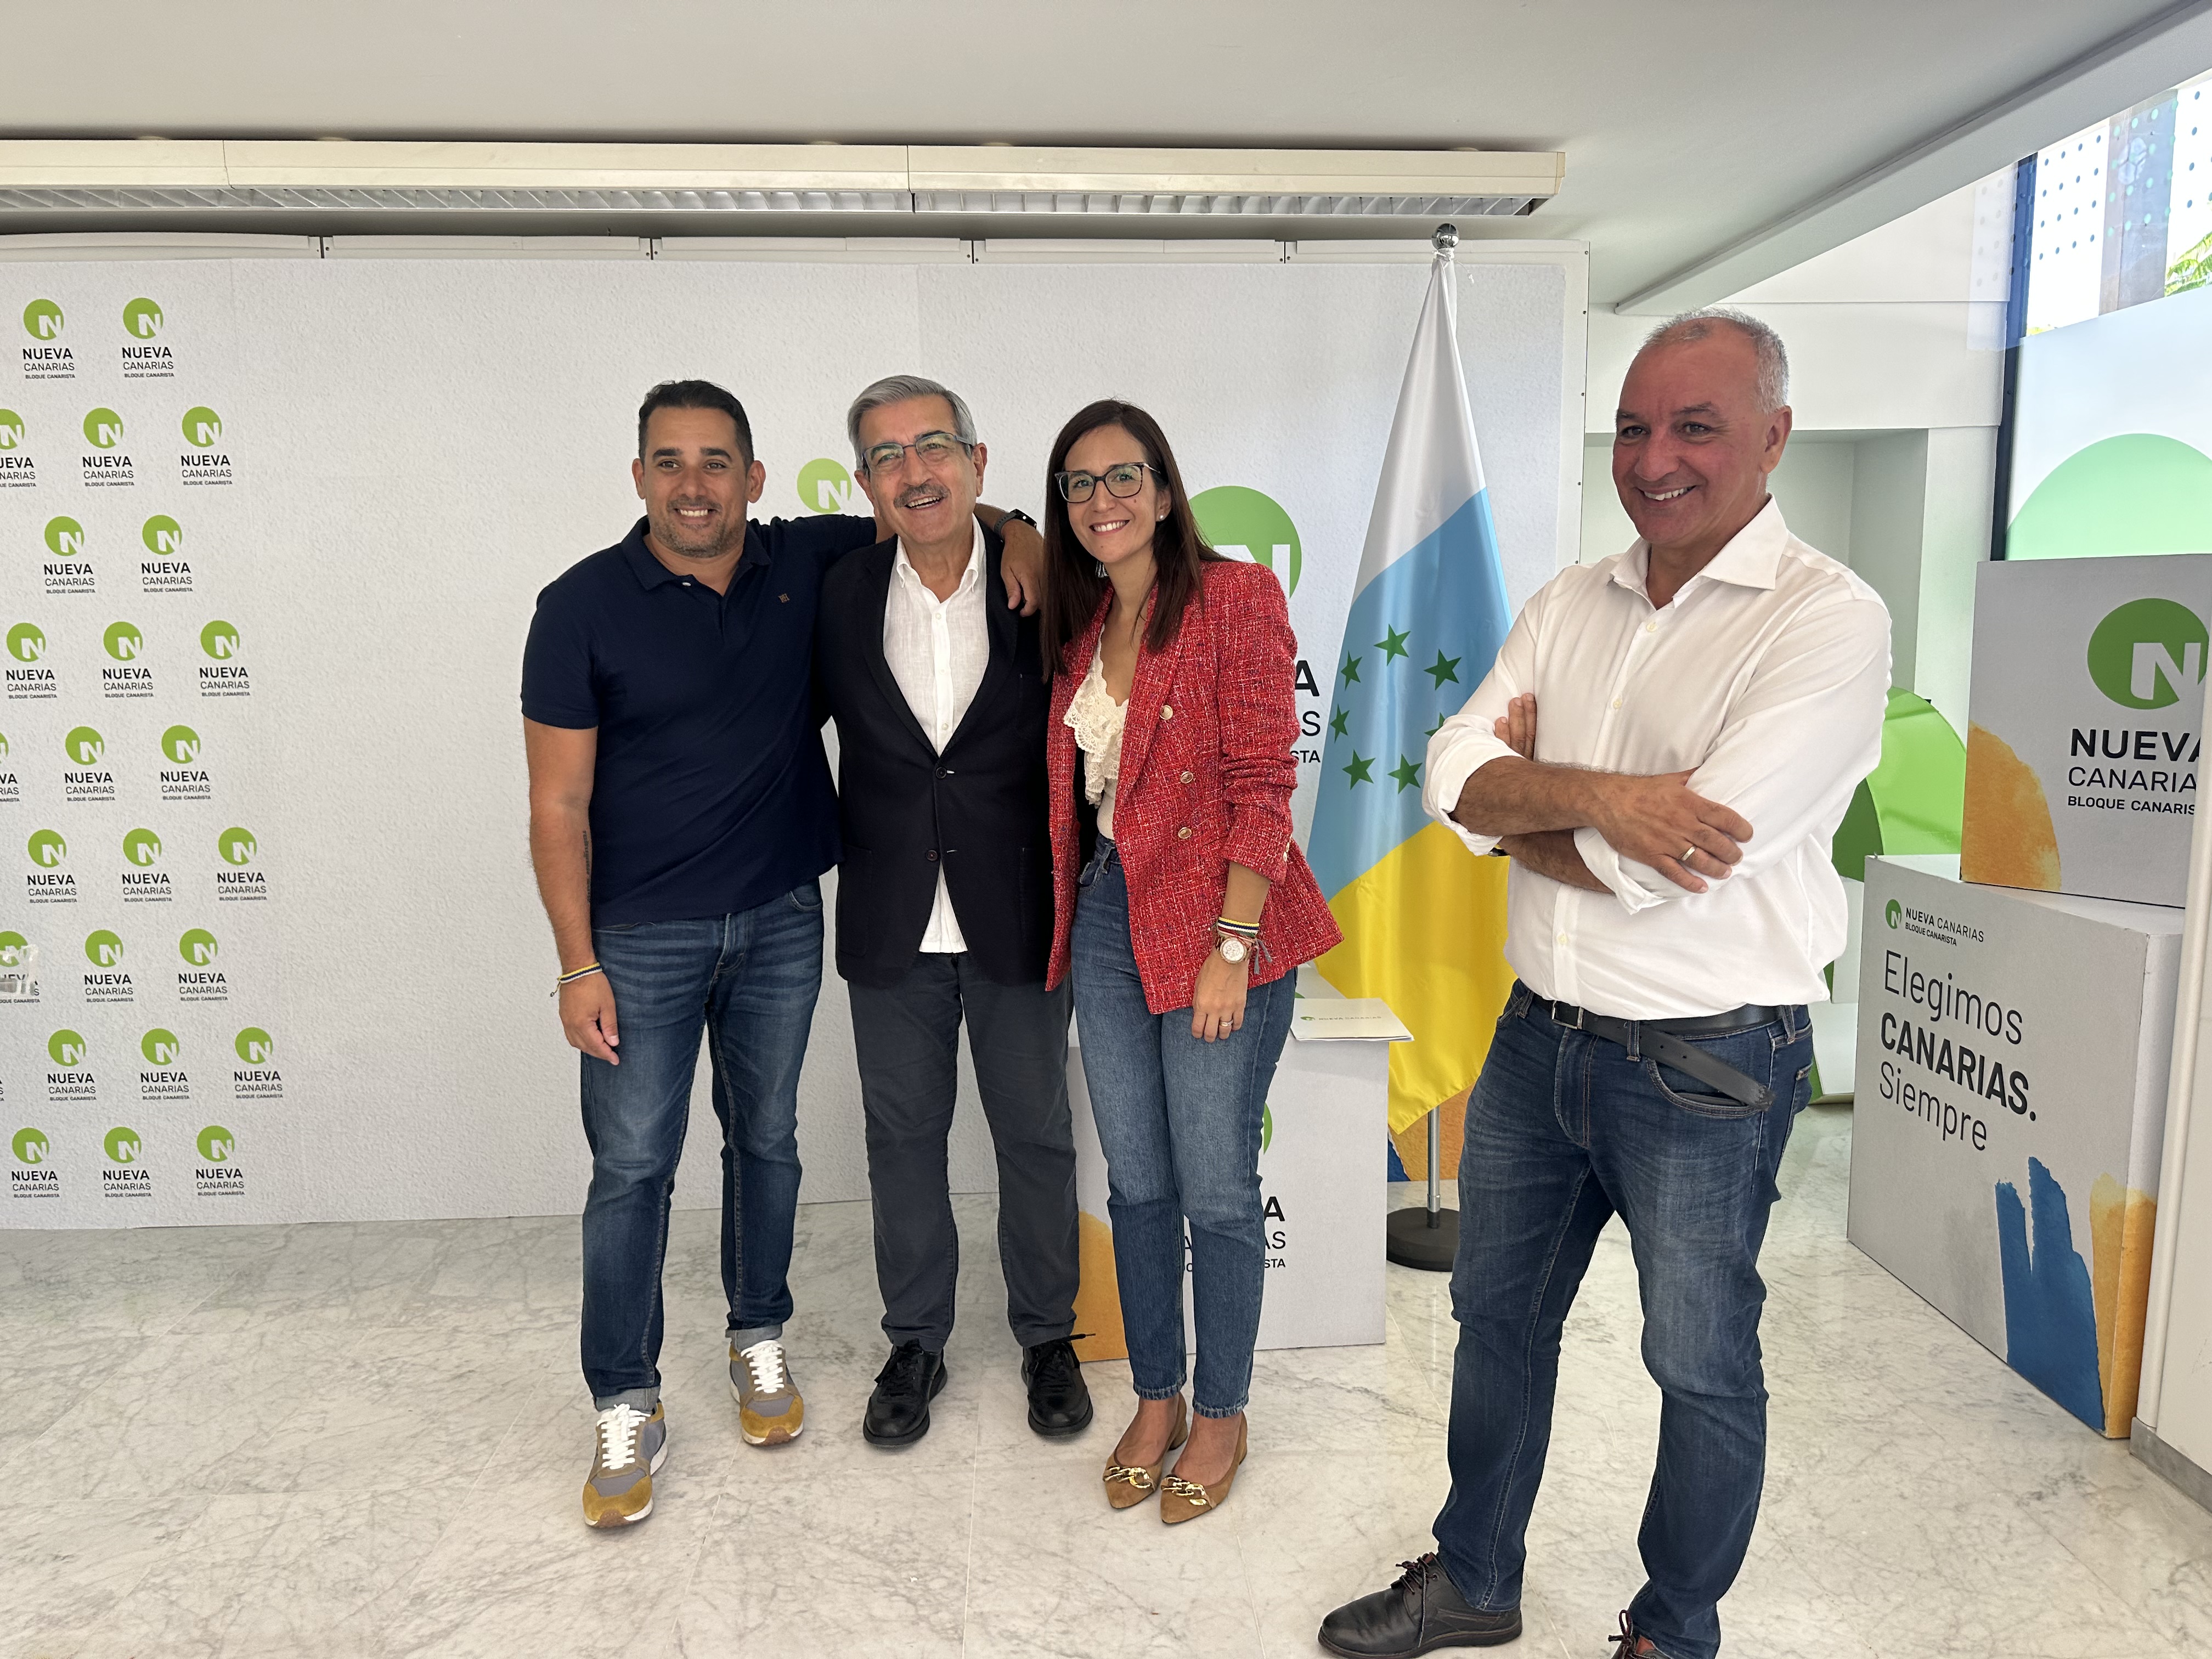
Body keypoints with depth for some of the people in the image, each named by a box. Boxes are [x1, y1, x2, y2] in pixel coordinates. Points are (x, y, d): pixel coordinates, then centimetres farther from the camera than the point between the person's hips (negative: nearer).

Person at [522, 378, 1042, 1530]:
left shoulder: (804, 564, -2)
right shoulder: (583, 607, -9)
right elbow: (560, 804, -8)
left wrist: (1010, 535, -10)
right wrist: (577, 965, -11)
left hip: (781, 922, 3)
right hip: (643, 936, -3)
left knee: (765, 1138, 16)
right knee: (631, 1166, 2)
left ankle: (759, 1339, 36)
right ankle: (626, 1410, 19)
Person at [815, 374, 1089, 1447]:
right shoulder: (838, 594, -3)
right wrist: (841, 846, 2)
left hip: (1017, 914, -1)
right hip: (890, 920, 2)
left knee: (1036, 1135, 12)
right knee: (903, 1136, 14)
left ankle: (1047, 1336, 34)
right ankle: (915, 1341, 35)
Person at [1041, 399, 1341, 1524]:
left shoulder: (1237, 597, -9)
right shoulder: (1079, 626, 11)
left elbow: (1261, 785, -14)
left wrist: (1233, 945, -18)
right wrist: (1071, 916, 6)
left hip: (1217, 923, -6)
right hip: (1106, 917, 6)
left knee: (1216, 1190, 5)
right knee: (1136, 1183, 14)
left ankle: (1220, 1415, 26)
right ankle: (1154, 1399, 32)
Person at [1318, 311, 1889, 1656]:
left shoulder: (1831, 621, -14)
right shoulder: (1574, 601, 6)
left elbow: (1680, 858, -25)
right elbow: (1458, 775, -5)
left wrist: (1527, 786, -10)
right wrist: (1594, 799, -23)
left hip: (1706, 1063, -6)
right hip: (1539, 1033, 6)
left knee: (1703, 1367, 13)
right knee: (1499, 1312, 19)